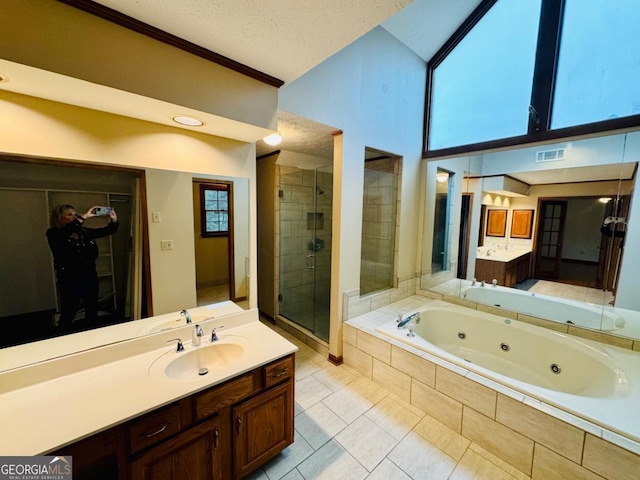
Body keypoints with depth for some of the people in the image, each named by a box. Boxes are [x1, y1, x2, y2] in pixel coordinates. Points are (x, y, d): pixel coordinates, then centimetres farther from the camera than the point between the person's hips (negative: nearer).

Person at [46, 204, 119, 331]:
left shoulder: (84, 232, 9)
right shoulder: (53, 234, -5)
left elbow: (108, 231, 12)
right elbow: (65, 233, -29)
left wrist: (113, 220, -7)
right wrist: (83, 217, -29)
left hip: (90, 275, 5)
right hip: (70, 278, -5)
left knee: (92, 309, 14)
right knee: (69, 313, -2)